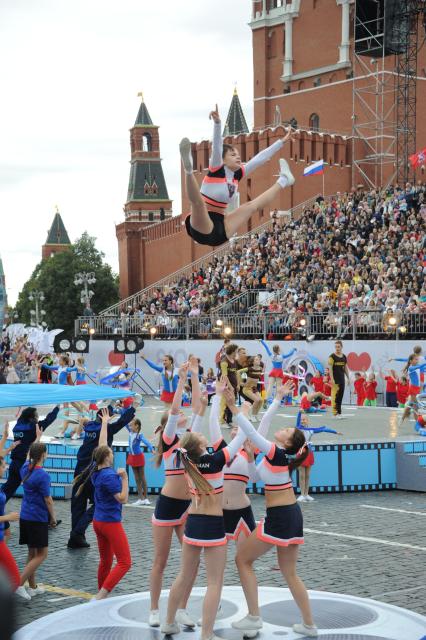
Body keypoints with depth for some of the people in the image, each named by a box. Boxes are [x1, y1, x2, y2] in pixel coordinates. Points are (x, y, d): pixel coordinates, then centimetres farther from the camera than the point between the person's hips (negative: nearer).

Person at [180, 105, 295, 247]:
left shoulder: (237, 174, 8)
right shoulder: (216, 170, -11)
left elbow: (260, 158, 14)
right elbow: (217, 146, -29)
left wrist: (282, 141, 18)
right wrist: (217, 123, -45)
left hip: (219, 231, 8)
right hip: (203, 230, -8)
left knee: (252, 206, 27)